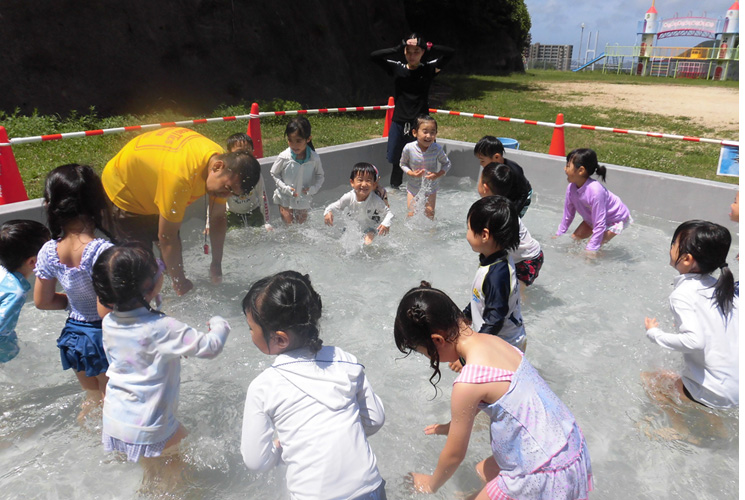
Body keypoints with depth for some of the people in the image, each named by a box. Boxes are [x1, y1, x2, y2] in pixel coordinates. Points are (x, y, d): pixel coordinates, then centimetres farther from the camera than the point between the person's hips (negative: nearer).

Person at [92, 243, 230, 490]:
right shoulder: (162, 329, -30)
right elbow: (210, 347, -24)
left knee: (153, 471, 29)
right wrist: (219, 325, -4)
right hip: (148, 429, -7)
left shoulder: (109, 322, -8)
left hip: (114, 420, 7)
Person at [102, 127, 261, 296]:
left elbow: (218, 218, -8)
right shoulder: (180, 176, -44)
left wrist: (216, 265, -3)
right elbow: (167, 237, -34)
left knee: (174, 257, 8)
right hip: (122, 190, -7)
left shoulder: (221, 157, -19)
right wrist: (180, 284, -23)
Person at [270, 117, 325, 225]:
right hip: (285, 199, -1)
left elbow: (320, 176, 0)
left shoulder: (314, 158, -16)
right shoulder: (284, 157, -20)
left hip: (303, 199, 2)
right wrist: (285, 188, -16)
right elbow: (274, 174, -5)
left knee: (302, 225, 17)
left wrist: (313, 188, -17)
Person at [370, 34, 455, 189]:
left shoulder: (428, 69, 2)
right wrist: (398, 48, -15)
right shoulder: (397, 68, 4)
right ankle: (394, 188, 28)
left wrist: (428, 47, -18)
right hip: (399, 123, 1)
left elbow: (450, 53, -7)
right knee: (396, 161, 9)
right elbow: (373, 56, -6)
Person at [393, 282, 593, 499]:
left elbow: (454, 454, -11)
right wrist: (452, 426, 32)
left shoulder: (467, 384, -28)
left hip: (543, 476, -8)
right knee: (483, 472, 26)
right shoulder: (492, 340, -5)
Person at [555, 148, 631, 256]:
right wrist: (558, 235, 5)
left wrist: (591, 250, -32)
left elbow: (599, 224, -36)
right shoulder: (571, 188, -19)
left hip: (616, 219, -7)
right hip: (592, 218, 7)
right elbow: (568, 214, -3)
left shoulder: (595, 191, -41)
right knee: (575, 237, 4)